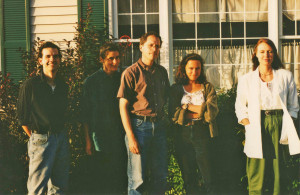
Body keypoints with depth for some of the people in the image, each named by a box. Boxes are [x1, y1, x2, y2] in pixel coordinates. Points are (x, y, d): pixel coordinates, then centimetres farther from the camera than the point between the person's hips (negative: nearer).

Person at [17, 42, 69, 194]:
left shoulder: (63, 86, 10)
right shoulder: (30, 85, -8)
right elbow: (22, 117, -3)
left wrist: (61, 133, 13)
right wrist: (34, 137, -2)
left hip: (61, 138, 6)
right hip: (41, 139, -6)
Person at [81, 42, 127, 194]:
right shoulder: (91, 82, -1)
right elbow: (86, 114, 1)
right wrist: (88, 140, -3)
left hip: (121, 138, 3)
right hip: (100, 139, -3)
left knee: (120, 180, 5)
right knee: (101, 182, 1)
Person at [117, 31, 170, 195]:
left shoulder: (162, 72, 12)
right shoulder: (131, 73, -5)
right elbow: (123, 107, -8)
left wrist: (164, 122, 12)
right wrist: (131, 137, -13)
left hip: (158, 126, 5)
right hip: (139, 126, -5)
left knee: (160, 176, 9)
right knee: (138, 179, -3)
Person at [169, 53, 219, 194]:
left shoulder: (208, 88, 9)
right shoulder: (176, 89, 9)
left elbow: (212, 112, -5)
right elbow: (173, 114, -3)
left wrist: (187, 106, -6)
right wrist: (199, 111, -7)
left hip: (202, 135, -1)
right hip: (182, 136, 1)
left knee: (209, 177, -5)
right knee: (188, 177, 6)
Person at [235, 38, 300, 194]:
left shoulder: (285, 76, 10)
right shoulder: (246, 80, 9)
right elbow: (240, 107, 13)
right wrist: (248, 126, -1)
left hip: (279, 126, 1)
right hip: (257, 126, 0)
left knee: (278, 168, 0)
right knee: (257, 171, -5)